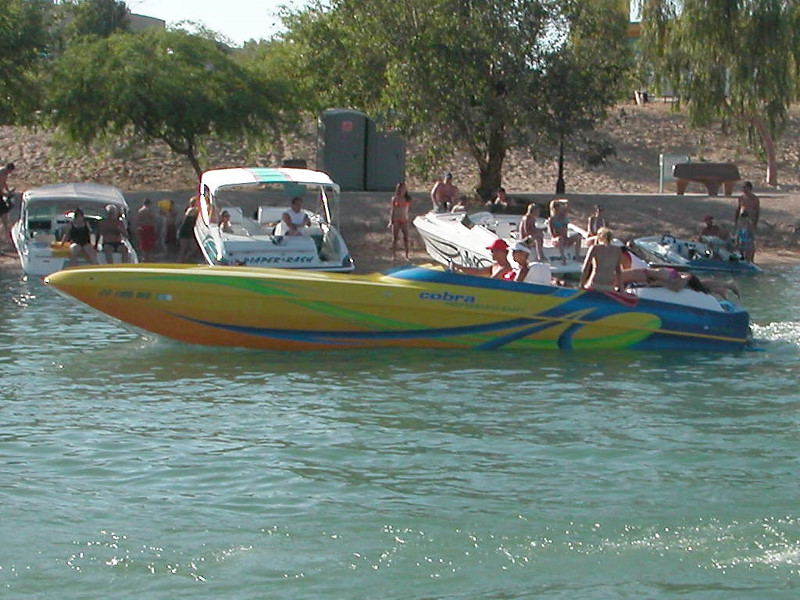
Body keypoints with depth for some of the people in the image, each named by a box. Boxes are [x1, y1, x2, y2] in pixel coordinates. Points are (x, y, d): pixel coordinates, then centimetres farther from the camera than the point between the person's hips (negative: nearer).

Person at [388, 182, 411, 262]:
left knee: (406, 239, -1)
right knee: (395, 239, 1)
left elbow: (407, 210, 11)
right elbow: (392, 210, 3)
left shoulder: (407, 199, 5)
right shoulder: (394, 199, 1)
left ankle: (407, 256, 4)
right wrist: (391, 221, -3)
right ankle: (394, 256, 5)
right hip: (396, 221, -2)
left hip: (404, 221, 2)